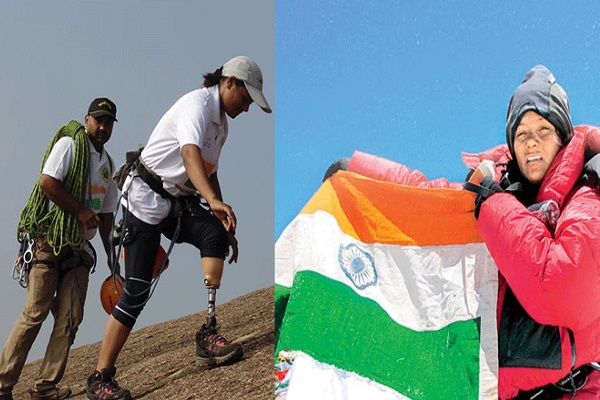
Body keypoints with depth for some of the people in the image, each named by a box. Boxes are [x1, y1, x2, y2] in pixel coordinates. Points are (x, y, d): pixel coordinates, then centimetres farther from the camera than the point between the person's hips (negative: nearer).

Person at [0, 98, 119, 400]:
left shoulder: (107, 164, 20)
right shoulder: (70, 143, -2)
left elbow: (106, 213, 22)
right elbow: (47, 181, -16)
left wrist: (111, 253, 15)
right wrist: (81, 211, -12)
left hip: (80, 248, 7)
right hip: (49, 240, -7)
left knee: (70, 318, -1)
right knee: (35, 313, -10)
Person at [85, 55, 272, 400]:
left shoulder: (222, 123, 15)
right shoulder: (198, 103, -15)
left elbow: (209, 175, 22)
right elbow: (190, 154, -34)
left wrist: (225, 225, 16)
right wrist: (214, 201, -50)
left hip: (179, 203, 8)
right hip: (147, 198, -8)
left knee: (215, 236, -23)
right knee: (137, 290, -11)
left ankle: (208, 336, -26)